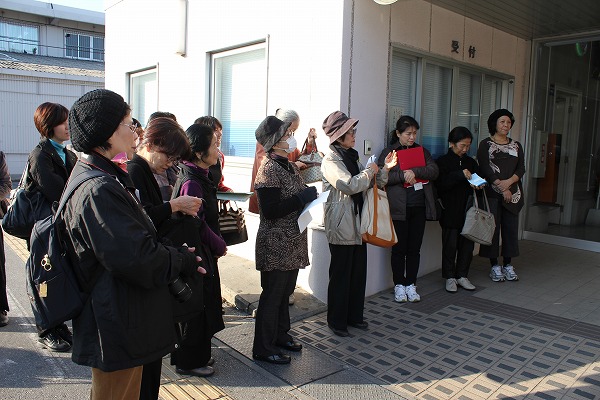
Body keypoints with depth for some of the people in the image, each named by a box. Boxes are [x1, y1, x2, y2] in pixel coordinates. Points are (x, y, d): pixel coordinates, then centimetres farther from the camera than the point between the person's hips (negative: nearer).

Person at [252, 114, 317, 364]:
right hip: (276, 245, -8)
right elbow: (270, 211, -23)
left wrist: (311, 195, 0)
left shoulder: (290, 167, 11)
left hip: (293, 242, 9)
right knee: (272, 294, 2)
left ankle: (280, 335, 36)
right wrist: (304, 197, -20)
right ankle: (263, 348, 16)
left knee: (285, 292, 19)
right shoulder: (268, 169, -16)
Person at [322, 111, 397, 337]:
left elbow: (372, 184, 18)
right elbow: (351, 185, -25)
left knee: (359, 272, 14)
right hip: (341, 227, -8)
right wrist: (370, 170, -9)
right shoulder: (331, 161, -12)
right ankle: (336, 321, 17)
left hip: (357, 224, 8)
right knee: (340, 275, 2)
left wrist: (384, 169, 1)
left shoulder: (351, 157, 14)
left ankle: (354, 316, 29)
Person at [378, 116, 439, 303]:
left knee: (414, 248, 8)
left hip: (419, 207, 4)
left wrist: (415, 171, -15)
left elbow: (434, 171, -1)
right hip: (399, 208, -3)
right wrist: (403, 176, -18)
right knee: (399, 248, 3)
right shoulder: (389, 152, 2)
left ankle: (411, 284, 19)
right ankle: (399, 285, 17)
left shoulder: (422, 151, 14)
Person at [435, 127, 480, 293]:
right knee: (450, 245, 1)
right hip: (450, 212, -5)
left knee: (468, 243, 7)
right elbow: (440, 184, -15)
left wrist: (477, 186, -2)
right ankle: (450, 277, 13)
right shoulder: (443, 162, -2)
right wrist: (460, 175, -22)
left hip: (468, 210, 5)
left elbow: (478, 182, 21)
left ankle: (462, 276, 20)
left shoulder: (471, 162, 14)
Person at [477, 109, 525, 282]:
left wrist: (509, 182, -12)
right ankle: (494, 266, 7)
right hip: (492, 193, -4)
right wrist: (502, 188, -13)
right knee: (493, 227, -2)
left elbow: (521, 168, 6)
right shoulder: (486, 144, 3)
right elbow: (485, 168, -8)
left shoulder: (516, 145, 16)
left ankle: (508, 265, 15)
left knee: (511, 228, 4)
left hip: (513, 194, 4)